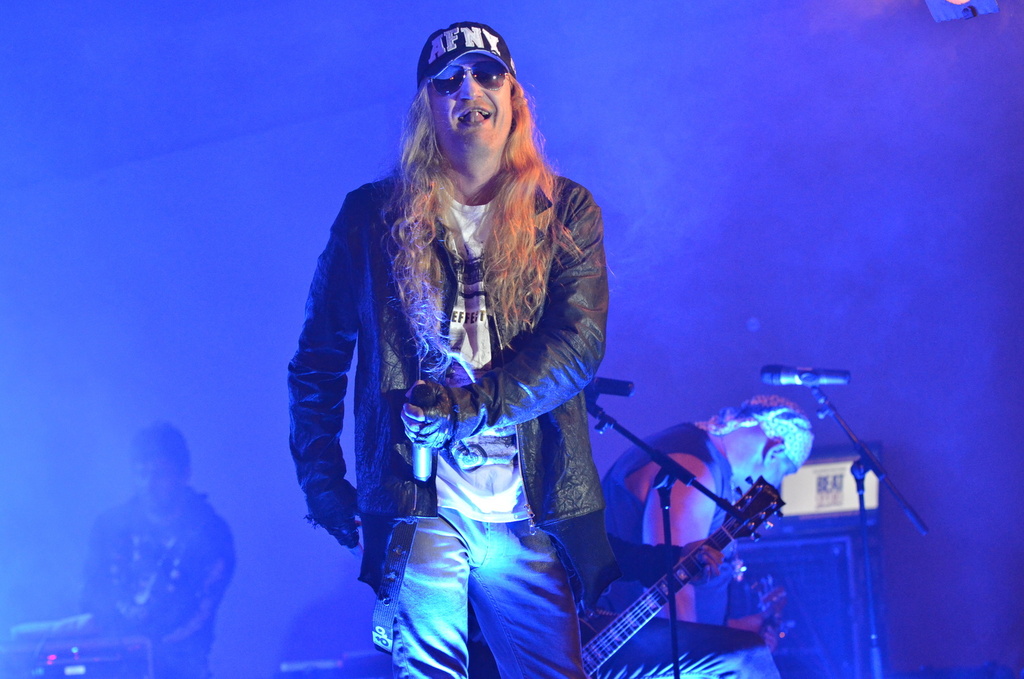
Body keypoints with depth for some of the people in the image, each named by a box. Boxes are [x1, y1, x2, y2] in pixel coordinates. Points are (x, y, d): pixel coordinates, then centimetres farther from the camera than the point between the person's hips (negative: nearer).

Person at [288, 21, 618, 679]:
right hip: (419, 510, -1)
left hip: (531, 518, 1)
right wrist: (321, 478, 8)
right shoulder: (373, 215, 8)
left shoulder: (566, 210, 9)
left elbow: (581, 341, -5)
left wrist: (471, 402, -16)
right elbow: (318, 358, 14)